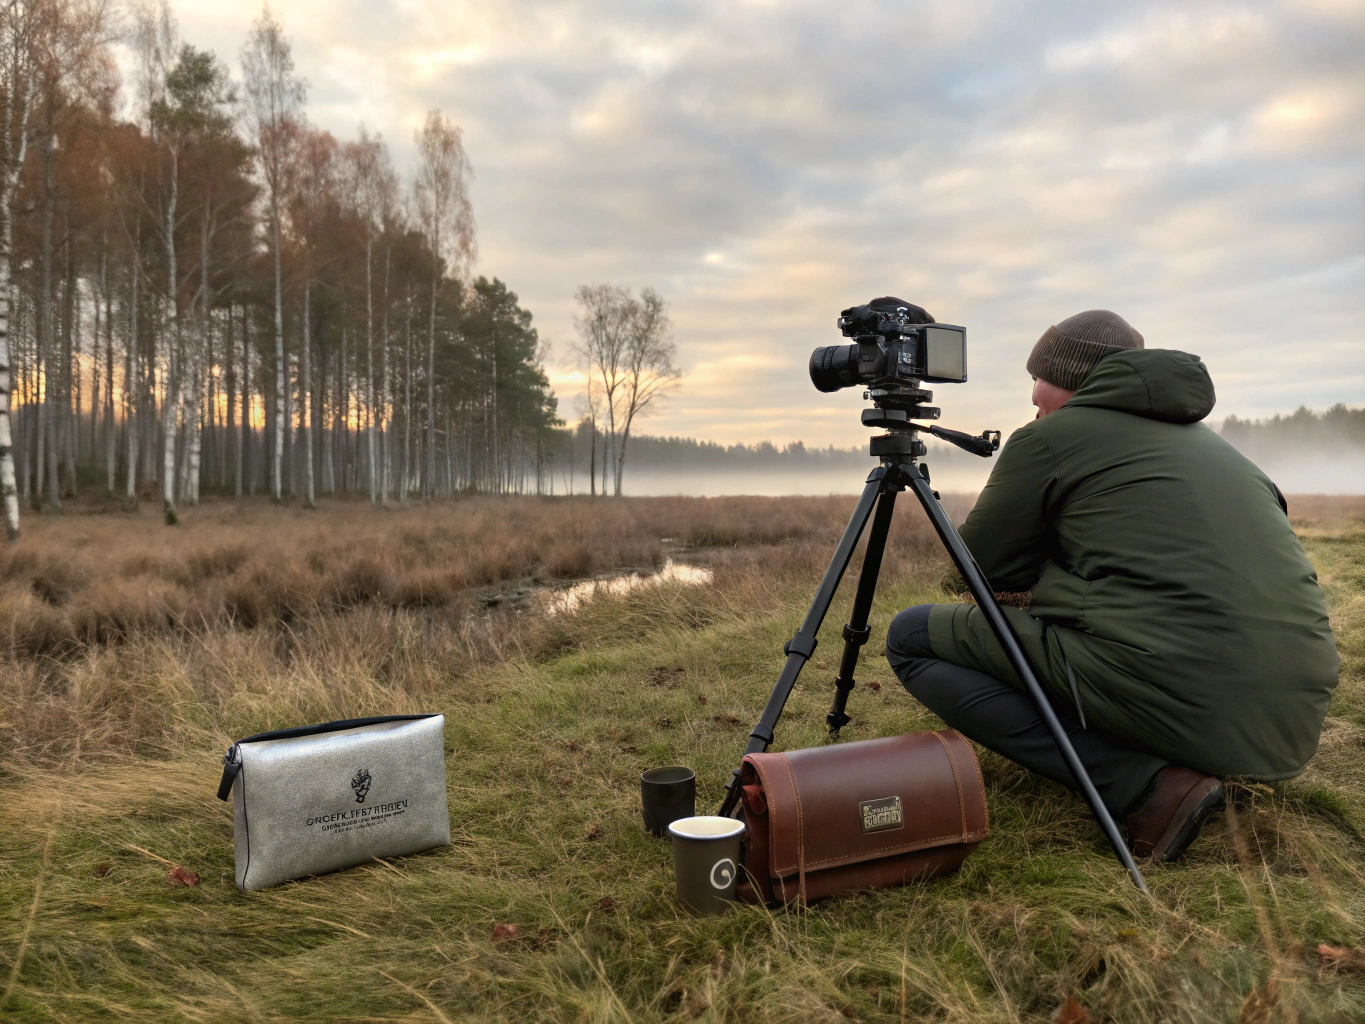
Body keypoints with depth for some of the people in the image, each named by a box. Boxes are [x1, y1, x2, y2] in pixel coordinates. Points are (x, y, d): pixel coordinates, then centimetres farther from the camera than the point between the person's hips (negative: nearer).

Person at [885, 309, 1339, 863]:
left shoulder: (1048, 437, 1)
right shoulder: (1207, 440, 23)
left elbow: (979, 567, 8)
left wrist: (1042, 577, 28)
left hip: (1176, 703, -9)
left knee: (912, 636, 1)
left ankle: (1145, 787, -10)